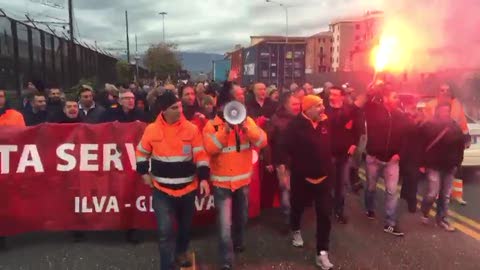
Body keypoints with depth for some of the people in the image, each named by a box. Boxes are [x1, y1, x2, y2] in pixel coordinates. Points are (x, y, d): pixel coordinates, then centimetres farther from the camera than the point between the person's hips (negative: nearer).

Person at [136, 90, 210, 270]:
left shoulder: (191, 129, -7)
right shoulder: (152, 129, -7)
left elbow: (201, 155, -4)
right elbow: (141, 152, 8)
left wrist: (204, 178, -12)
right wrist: (144, 173, 2)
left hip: (188, 187, 2)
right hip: (162, 189, -1)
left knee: (186, 226, 20)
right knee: (165, 230, -8)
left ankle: (181, 252, 48)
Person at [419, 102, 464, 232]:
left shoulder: (455, 127, 7)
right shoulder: (429, 126, -8)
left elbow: (461, 146, 12)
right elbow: (420, 145, -8)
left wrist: (457, 162, 5)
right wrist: (422, 163, -9)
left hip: (449, 166, 5)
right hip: (434, 165, -5)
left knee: (445, 195, 9)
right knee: (433, 193, -9)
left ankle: (442, 219, 22)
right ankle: (424, 212, 18)